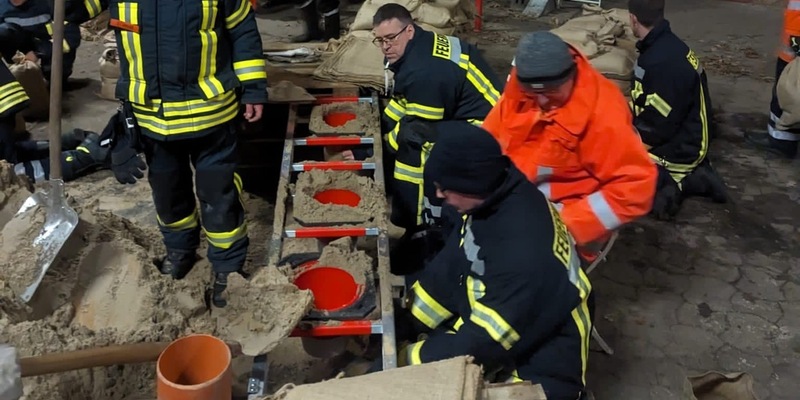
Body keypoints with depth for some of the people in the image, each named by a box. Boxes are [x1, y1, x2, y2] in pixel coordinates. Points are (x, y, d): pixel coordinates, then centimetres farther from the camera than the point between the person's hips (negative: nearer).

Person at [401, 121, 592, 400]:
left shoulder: (524, 253, -34)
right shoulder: (493, 200, -8)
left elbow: (487, 342, -26)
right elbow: (449, 270, 3)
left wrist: (414, 358, -15)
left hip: (536, 373, -7)